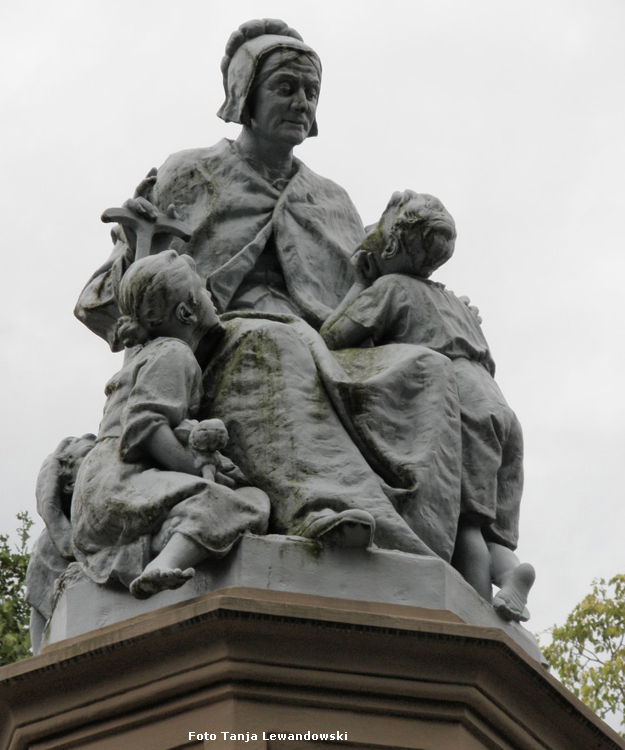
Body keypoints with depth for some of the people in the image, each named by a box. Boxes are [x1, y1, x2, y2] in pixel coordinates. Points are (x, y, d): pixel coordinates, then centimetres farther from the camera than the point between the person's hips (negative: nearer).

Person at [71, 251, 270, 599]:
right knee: (237, 504, -31)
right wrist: (201, 471, -15)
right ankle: (161, 568, -55)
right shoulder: (172, 355, -1)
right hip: (120, 483, -10)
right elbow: (145, 423, -16)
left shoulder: (146, 355, 31)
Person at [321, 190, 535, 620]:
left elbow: (331, 337, 5)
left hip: (463, 409, -7)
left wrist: (360, 284, 19)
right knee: (489, 529, -2)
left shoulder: (392, 287, 12)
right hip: (502, 410, 7)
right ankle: (509, 570, -31)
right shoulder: (455, 303, 35)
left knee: (464, 521, -16)